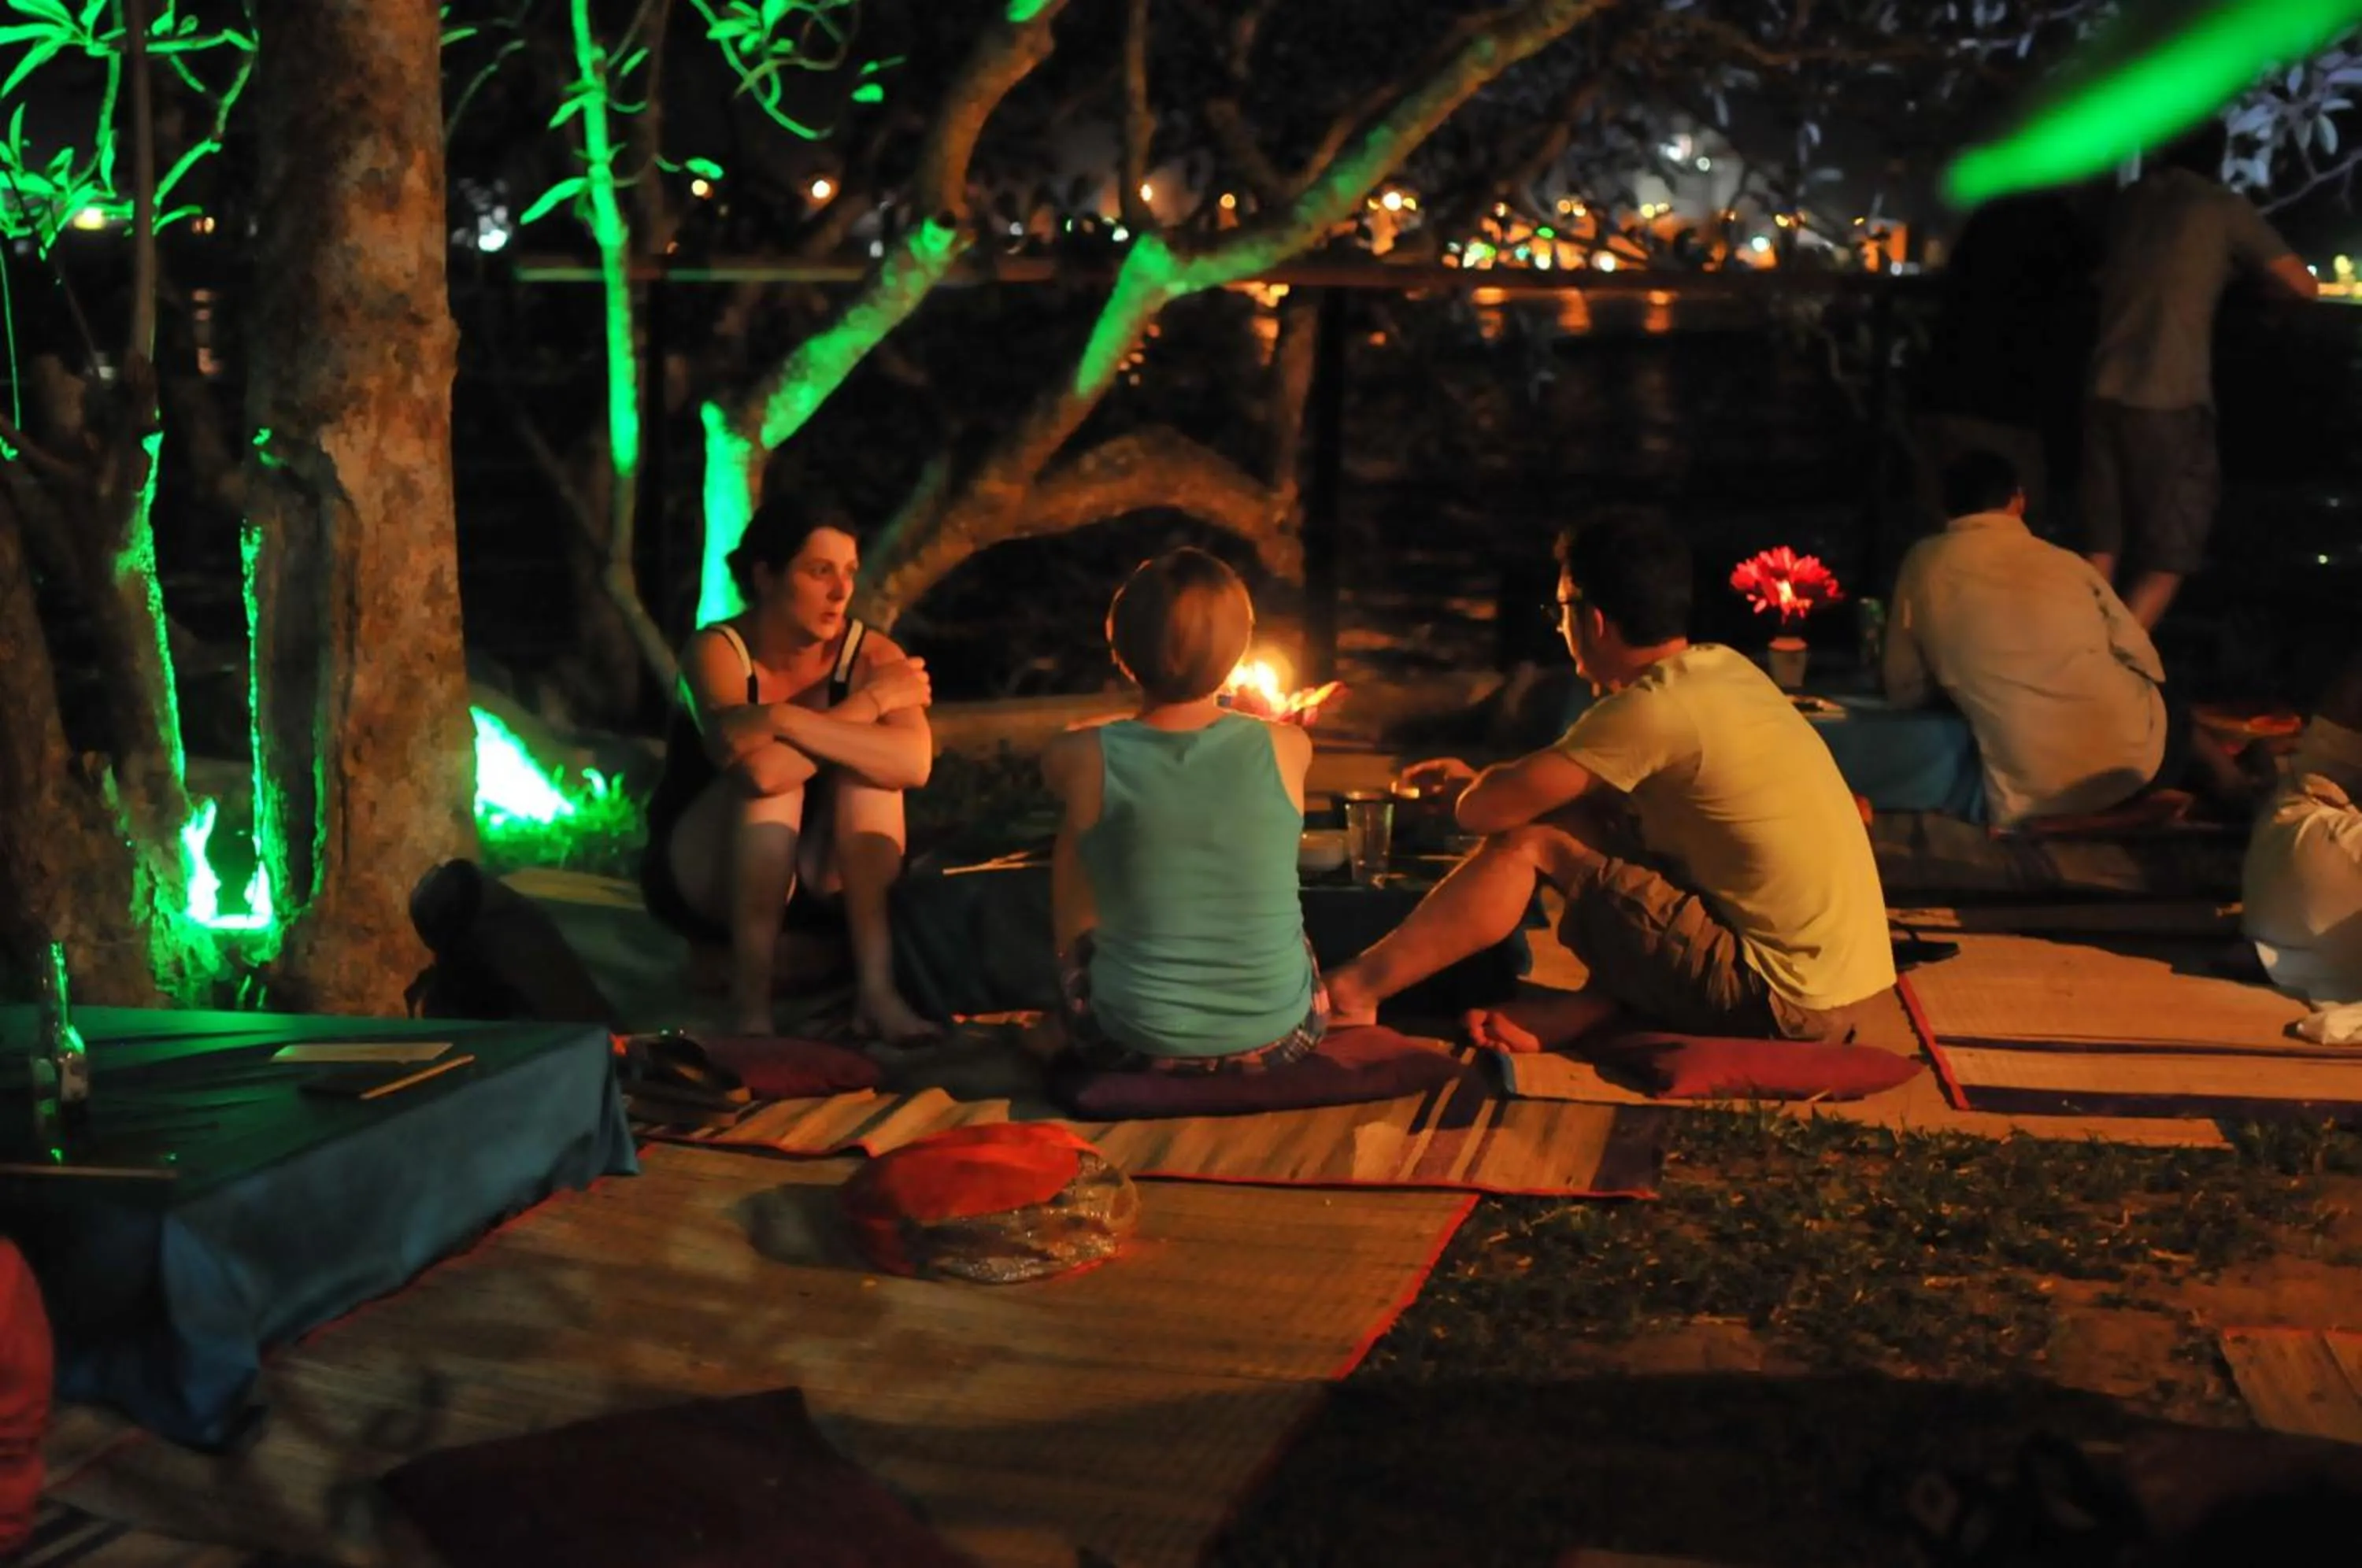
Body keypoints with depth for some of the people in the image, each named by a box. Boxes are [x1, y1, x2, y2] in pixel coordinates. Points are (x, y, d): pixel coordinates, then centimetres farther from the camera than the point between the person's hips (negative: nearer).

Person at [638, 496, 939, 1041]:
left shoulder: (870, 653, -13)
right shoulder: (718, 650, -19)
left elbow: (914, 763, -33)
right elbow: (756, 768, -39)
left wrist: (786, 720, -40)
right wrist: (868, 701, -30)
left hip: (822, 879, 3)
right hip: (707, 880, -3)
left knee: (871, 764, -24)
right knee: (770, 775, -31)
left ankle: (876, 989, -32)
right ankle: (750, 1004, -36)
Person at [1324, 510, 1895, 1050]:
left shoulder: (1653, 709, -17)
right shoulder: (1725, 669, 9)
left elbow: (1486, 812, -13)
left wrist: (1475, 789, 10)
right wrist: (1482, 778, 27)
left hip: (1783, 1002, -8)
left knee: (1528, 843, -5)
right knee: (1595, 816, 14)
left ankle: (1352, 993, 3)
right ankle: (1588, 1007, 3)